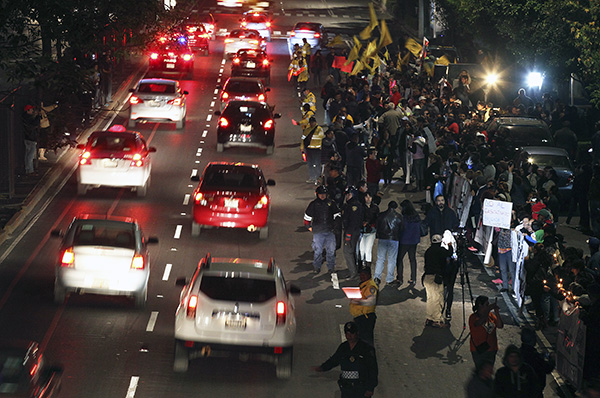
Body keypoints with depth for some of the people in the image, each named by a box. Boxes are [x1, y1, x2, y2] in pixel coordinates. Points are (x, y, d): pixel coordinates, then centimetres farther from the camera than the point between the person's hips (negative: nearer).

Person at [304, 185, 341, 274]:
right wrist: (309, 227, 11)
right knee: (318, 250, -1)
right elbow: (307, 216, 13)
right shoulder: (313, 204, 5)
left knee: (331, 250, 1)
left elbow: (337, 215, 19)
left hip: (330, 230, 1)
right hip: (318, 231, -1)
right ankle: (316, 267, 12)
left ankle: (331, 267, 11)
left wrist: (336, 225, 12)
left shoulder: (331, 203, 8)